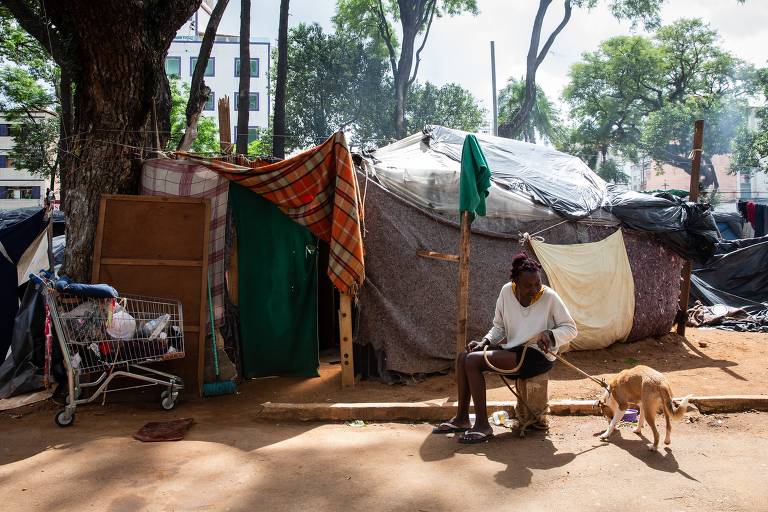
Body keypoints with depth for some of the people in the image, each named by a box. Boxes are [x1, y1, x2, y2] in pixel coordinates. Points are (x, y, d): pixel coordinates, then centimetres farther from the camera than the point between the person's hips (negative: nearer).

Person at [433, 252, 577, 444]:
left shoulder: (549, 297, -13)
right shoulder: (507, 291, 1)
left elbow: (571, 329, -5)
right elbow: (499, 326, 14)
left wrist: (549, 334, -23)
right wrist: (485, 342, -4)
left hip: (538, 356, -7)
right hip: (513, 349, 7)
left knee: (473, 361, -21)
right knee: (463, 357, -7)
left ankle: (483, 426, -14)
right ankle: (462, 418, 4)